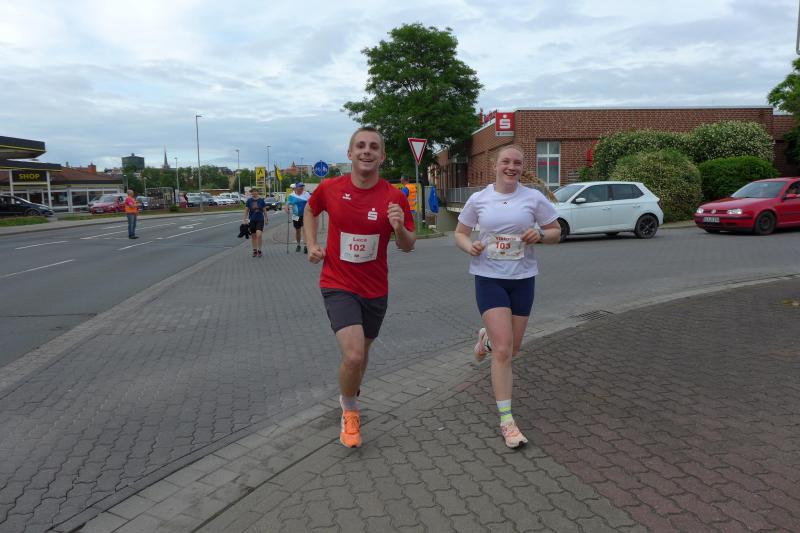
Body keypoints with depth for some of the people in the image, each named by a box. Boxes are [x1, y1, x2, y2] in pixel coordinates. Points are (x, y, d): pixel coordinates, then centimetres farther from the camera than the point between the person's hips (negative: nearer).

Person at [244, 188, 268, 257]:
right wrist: (245, 219, 0)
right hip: (252, 220, 2)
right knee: (253, 236, 7)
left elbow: (264, 210, 6)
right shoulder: (249, 201, 1)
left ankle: (259, 250, -3)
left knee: (259, 234, -16)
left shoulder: (261, 200, 0)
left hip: (260, 220, -2)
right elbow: (246, 210, 5)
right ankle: (254, 250, 20)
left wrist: (266, 219, 9)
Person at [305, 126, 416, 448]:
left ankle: (350, 396, 52)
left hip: (375, 289, 2)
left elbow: (408, 246, -1)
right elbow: (310, 210, 15)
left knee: (362, 353, 19)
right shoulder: (329, 188, -8)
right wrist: (312, 245, 2)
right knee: (353, 356, -19)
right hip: (338, 286, -2)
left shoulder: (395, 198, -9)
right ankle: (350, 410, 12)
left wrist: (400, 228, -23)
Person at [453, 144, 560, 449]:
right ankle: (506, 421, 0)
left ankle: (486, 339, 50)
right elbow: (460, 233, 9)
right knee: (503, 351, -11)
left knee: (512, 349, 13)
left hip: (523, 279, 2)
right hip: (489, 278, -2)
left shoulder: (534, 198, -1)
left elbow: (556, 233, 6)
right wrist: (469, 246, -14)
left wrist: (540, 235, -16)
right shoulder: (478, 199, -1)